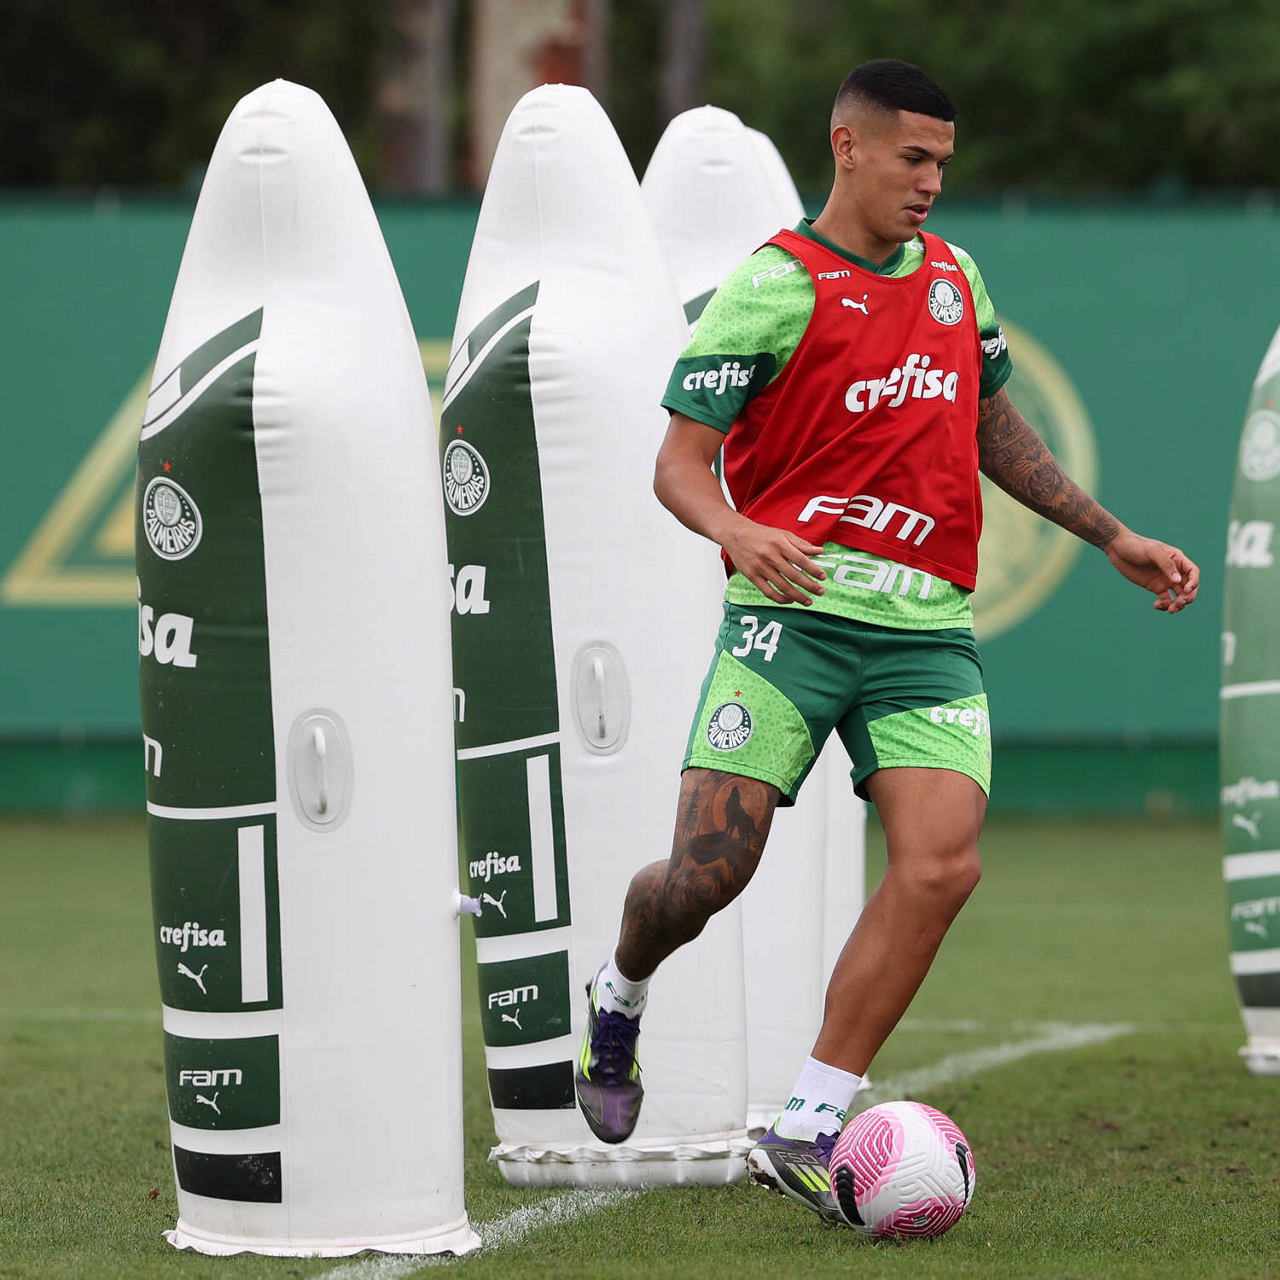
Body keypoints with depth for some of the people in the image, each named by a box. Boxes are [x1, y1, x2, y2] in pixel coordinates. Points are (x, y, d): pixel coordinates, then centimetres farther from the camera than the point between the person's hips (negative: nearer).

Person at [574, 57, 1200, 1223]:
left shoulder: (954, 276, 14)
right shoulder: (775, 287, -5)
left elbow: (992, 425, 29)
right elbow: (679, 462, -7)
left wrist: (1111, 536, 25)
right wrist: (737, 530, -28)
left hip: (927, 629, 5)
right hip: (794, 612, -5)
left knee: (942, 864, -16)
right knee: (706, 873, -10)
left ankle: (806, 1134, -9)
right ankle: (619, 998, 28)